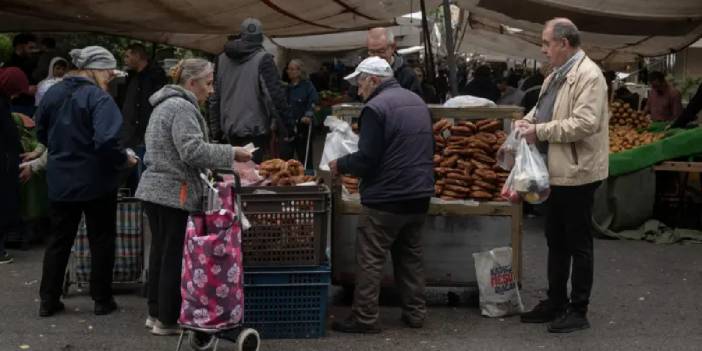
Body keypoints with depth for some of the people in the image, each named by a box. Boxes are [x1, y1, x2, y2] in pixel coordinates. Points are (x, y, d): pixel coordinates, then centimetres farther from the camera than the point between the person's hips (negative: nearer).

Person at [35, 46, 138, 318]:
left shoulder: (53, 93, 3)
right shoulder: (99, 98, -18)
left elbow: (41, 134, 14)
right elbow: (107, 141, -29)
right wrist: (124, 160, -12)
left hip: (60, 181, 6)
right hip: (96, 182, -5)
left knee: (59, 240, 15)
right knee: (101, 241, 8)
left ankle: (48, 301, 18)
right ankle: (102, 300, 15)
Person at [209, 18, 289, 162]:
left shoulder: (222, 59, 9)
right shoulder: (263, 59, -8)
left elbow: (215, 97, 11)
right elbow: (276, 95, -12)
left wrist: (216, 129, 17)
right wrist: (281, 129, -3)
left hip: (230, 130, 5)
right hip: (255, 130, -5)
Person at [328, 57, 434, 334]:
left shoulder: (376, 108, -15)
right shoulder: (417, 101, 13)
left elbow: (366, 159, -19)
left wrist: (340, 165, -1)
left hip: (386, 199, -8)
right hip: (419, 196, 8)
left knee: (370, 259, -1)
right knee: (410, 256, 16)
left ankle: (364, 318, 2)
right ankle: (415, 313, 20)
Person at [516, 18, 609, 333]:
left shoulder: (588, 75, -17)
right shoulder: (555, 76, 12)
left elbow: (585, 123, -25)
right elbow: (544, 108, 23)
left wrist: (540, 131, -20)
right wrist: (528, 121, 2)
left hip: (576, 173, -9)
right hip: (555, 172, 9)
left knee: (578, 244, 2)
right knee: (556, 242, 17)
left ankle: (578, 311, 12)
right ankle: (555, 303, 28)